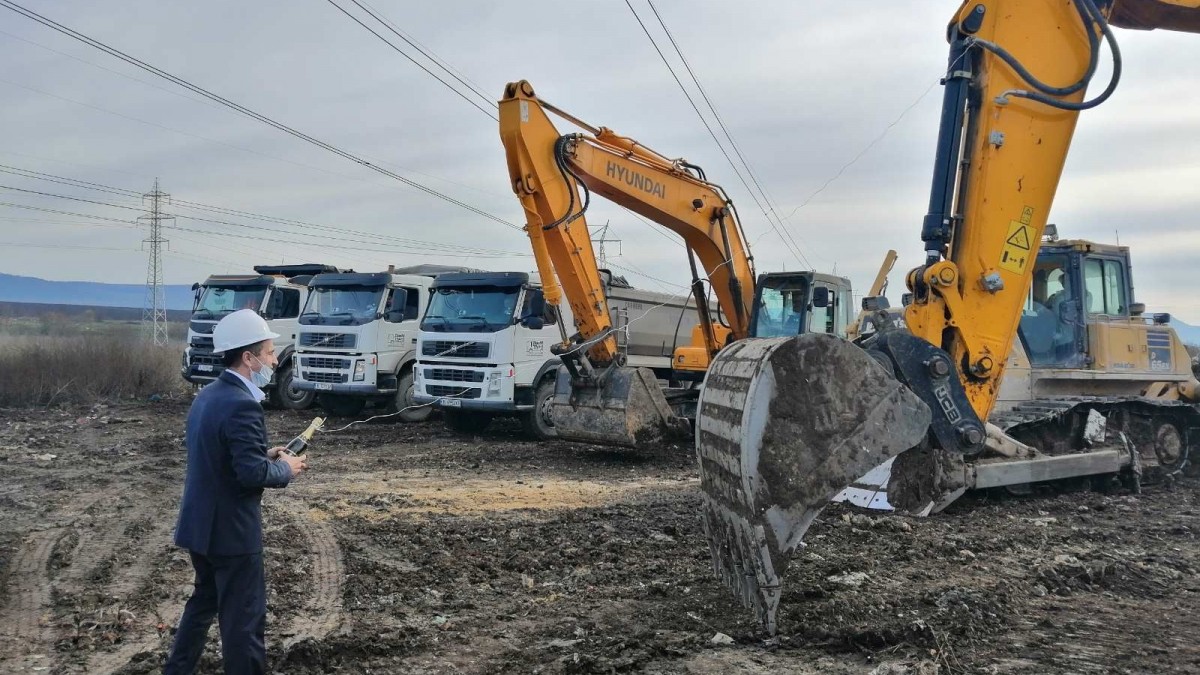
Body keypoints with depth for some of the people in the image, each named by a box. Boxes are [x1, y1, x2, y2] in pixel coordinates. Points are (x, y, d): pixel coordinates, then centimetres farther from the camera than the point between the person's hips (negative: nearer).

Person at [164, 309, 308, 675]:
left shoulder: (207, 395, 7)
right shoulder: (242, 405, -24)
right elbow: (253, 474, -27)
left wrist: (264, 454, 8)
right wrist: (286, 468, -10)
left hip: (200, 523, 10)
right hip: (231, 530, -10)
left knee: (204, 600, 24)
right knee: (244, 617, 3)